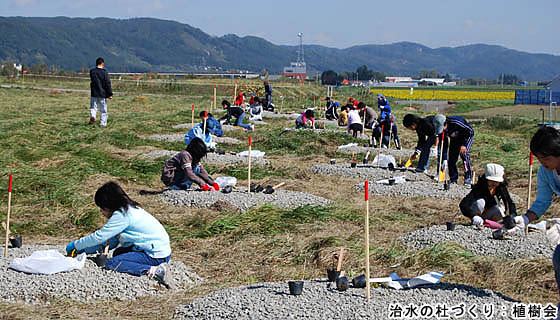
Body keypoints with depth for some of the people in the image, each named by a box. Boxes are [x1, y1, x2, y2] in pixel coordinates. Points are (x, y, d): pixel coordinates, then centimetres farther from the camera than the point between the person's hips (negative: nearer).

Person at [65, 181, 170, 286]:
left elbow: (99, 236, -14)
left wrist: (76, 245, -1)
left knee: (111, 264, -13)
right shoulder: (128, 209, 15)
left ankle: (153, 271, -23)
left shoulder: (122, 215, -15)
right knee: (118, 253, 25)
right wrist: (84, 249, 14)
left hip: (157, 256, -10)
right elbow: (111, 242, 16)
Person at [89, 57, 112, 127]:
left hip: (94, 93, 2)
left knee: (93, 107, 9)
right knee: (103, 110, 6)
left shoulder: (92, 71, 2)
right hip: (103, 94, -2)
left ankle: (92, 116, -19)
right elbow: (108, 84, -9)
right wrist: (110, 94, -6)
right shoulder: (104, 72, -9)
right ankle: (102, 123, 5)